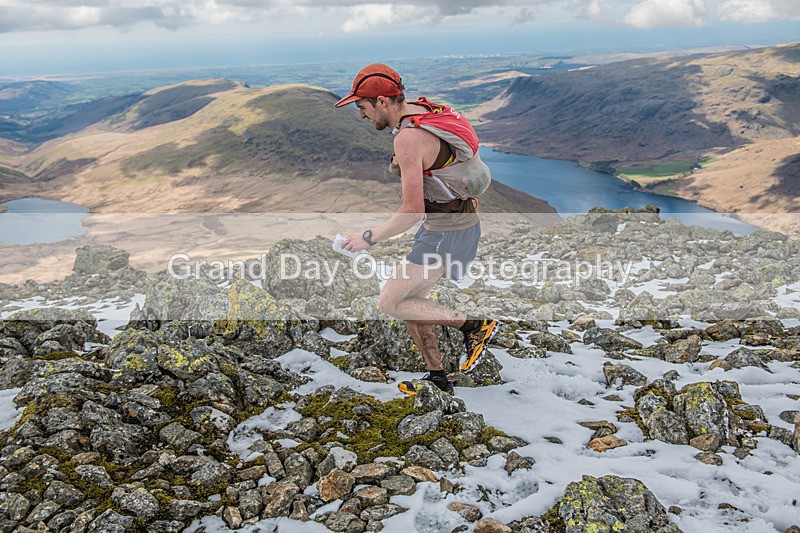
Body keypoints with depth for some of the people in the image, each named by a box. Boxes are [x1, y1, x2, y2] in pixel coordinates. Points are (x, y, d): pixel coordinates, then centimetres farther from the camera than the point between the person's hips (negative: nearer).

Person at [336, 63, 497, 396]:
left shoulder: (408, 138, -24)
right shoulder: (425, 110, 6)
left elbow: (413, 211, -25)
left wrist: (368, 238, -15)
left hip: (447, 233, -10)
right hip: (460, 217, 10)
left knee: (391, 302, -1)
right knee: (408, 298, 16)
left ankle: (474, 325, 5)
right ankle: (437, 378, 26)